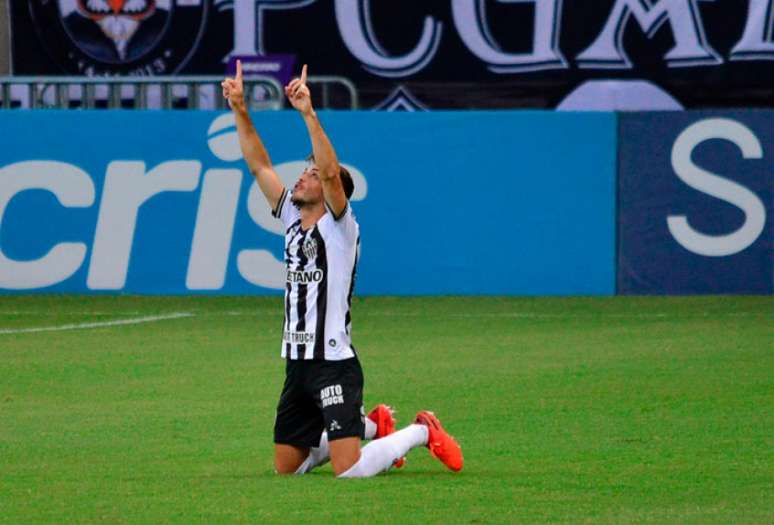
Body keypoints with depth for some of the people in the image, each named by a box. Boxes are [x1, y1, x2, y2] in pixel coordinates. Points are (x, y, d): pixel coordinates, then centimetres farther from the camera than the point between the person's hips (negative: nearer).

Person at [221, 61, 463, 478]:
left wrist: (308, 113, -31)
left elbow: (331, 173, -25)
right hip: (297, 364, 8)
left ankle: (422, 433, 9)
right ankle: (370, 425, 29)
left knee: (349, 471, -17)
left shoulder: (339, 227, -8)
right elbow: (259, 166, 12)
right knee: (286, 468, 12)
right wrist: (239, 110, 3)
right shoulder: (293, 221, 12)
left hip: (333, 363, -8)